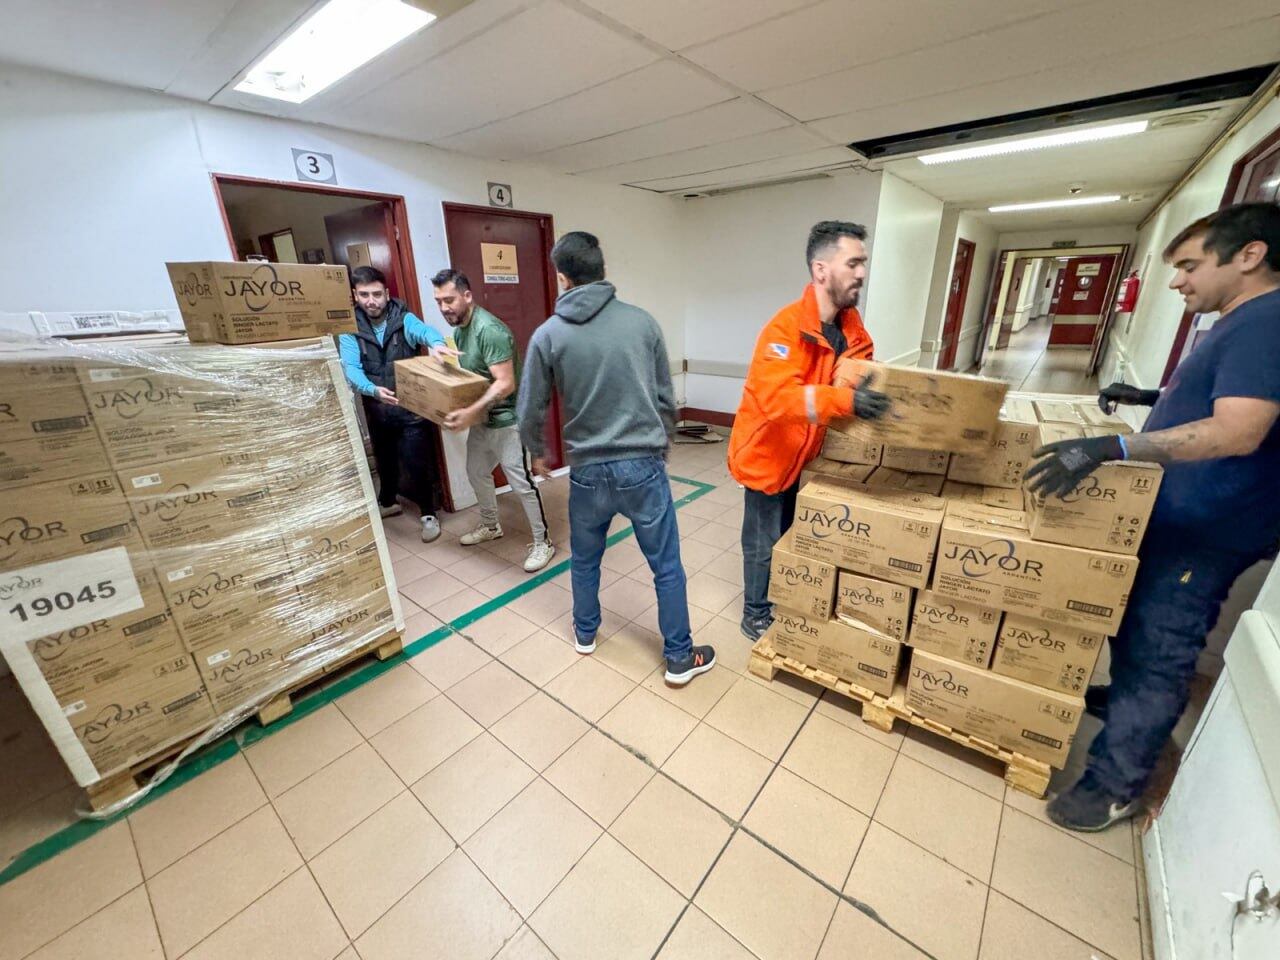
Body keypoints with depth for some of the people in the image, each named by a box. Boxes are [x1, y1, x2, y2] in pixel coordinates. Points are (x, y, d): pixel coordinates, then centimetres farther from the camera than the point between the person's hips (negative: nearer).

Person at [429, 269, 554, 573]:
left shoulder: (490, 330, -22)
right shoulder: (460, 328, 8)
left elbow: (506, 384, -28)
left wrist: (470, 412, -35)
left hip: (505, 419, -10)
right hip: (481, 418, 10)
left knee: (521, 483, -3)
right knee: (476, 473, 21)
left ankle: (542, 542, 11)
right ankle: (490, 526, 42)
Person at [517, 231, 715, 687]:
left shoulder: (548, 335, -3)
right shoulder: (642, 321, -1)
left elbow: (531, 411, 3)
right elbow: (666, 398, 5)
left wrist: (538, 453, 23)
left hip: (588, 471, 1)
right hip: (643, 466, 0)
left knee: (584, 560, 24)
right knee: (667, 567, 13)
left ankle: (585, 634, 45)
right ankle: (680, 658, 27)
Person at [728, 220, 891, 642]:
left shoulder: (852, 327, 1)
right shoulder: (786, 327, -24)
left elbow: (864, 380, 9)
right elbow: (776, 398, -37)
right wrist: (845, 400, -47)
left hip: (807, 455, 7)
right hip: (768, 455, -7)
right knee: (765, 545, 8)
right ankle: (756, 617, 30)